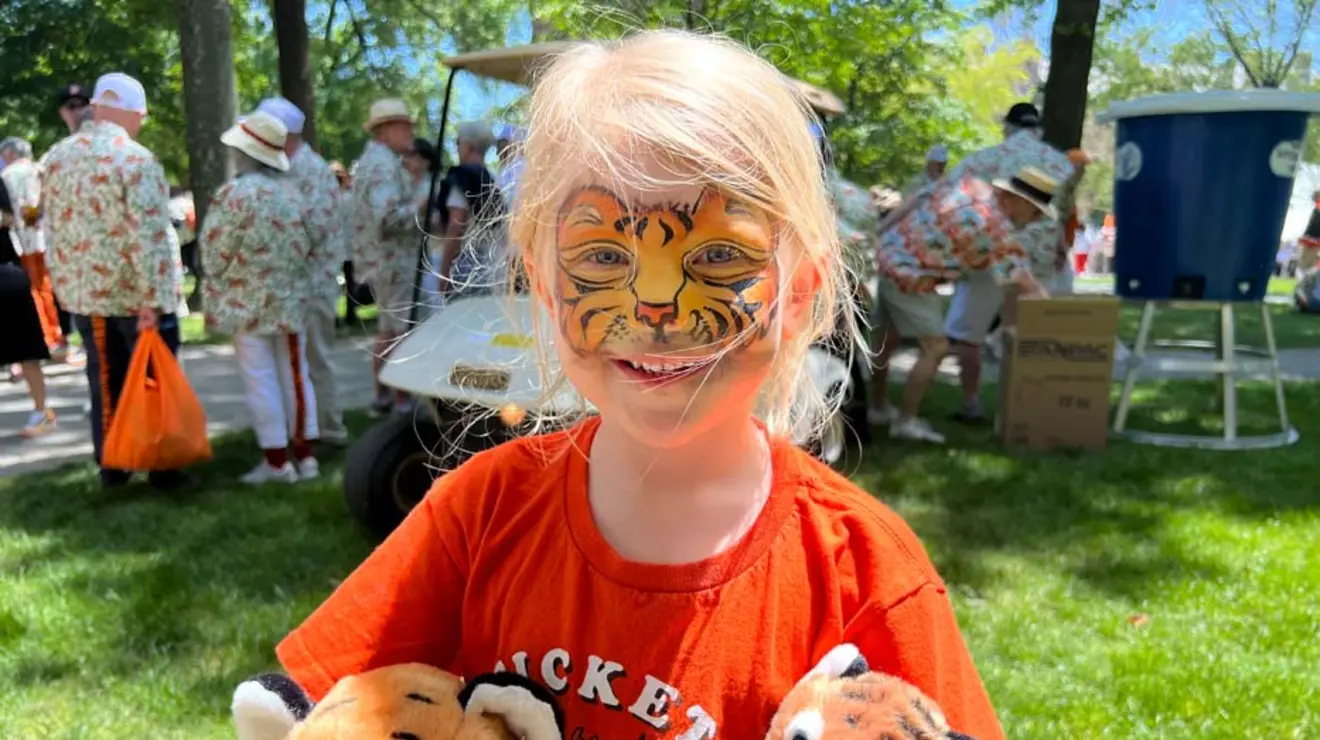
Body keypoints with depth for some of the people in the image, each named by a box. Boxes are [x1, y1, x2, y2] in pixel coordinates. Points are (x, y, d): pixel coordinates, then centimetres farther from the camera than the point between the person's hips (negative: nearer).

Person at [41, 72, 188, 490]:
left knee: (105, 383, 14)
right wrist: (150, 299, -20)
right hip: (135, 293, -6)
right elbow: (148, 237, -20)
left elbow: (55, 228, 11)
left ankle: (111, 468, 23)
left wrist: (66, 284, 17)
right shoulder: (135, 159, -15)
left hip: (84, 290, 6)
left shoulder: (56, 157, 6)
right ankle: (162, 470, 12)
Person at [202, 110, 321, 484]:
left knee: (260, 381, 0)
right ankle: (305, 454, 16)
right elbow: (313, 241, 9)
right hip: (292, 299, 6)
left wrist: (216, 292, 7)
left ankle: (276, 460, 3)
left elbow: (215, 251, -9)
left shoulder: (234, 193, -12)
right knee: (295, 375, 11)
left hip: (249, 303, -6)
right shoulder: (291, 189, 5)